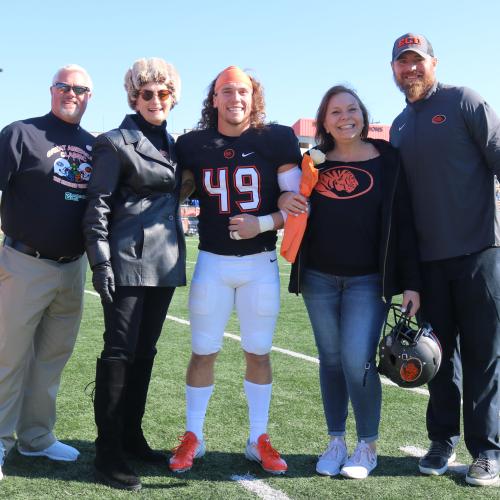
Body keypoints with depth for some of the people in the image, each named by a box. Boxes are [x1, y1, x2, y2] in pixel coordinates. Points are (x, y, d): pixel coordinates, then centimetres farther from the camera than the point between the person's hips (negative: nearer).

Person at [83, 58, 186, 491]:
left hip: (164, 263, 7)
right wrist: (101, 261, -16)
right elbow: (98, 206, -8)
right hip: (128, 261, -6)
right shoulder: (116, 142, -3)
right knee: (119, 352, -4)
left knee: (145, 352, 12)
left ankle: (131, 436, 24)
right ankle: (108, 452, 4)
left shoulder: (173, 145, 17)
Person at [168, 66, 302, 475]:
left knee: (259, 352, 9)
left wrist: (263, 224, -19)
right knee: (203, 351, 6)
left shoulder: (276, 140, -4)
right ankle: (193, 437, 22)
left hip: (261, 263, 0)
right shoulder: (193, 145, -1)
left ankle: (259, 440, 23)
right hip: (212, 262, 1)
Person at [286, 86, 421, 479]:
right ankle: (336, 443, 23)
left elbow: (403, 223, -3)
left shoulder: (387, 161, -1)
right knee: (331, 360, 9)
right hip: (319, 279, 3)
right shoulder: (313, 162, 6)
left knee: (358, 362, -9)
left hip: (368, 280, -3)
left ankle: (368, 446, 12)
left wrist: (410, 282, -7)